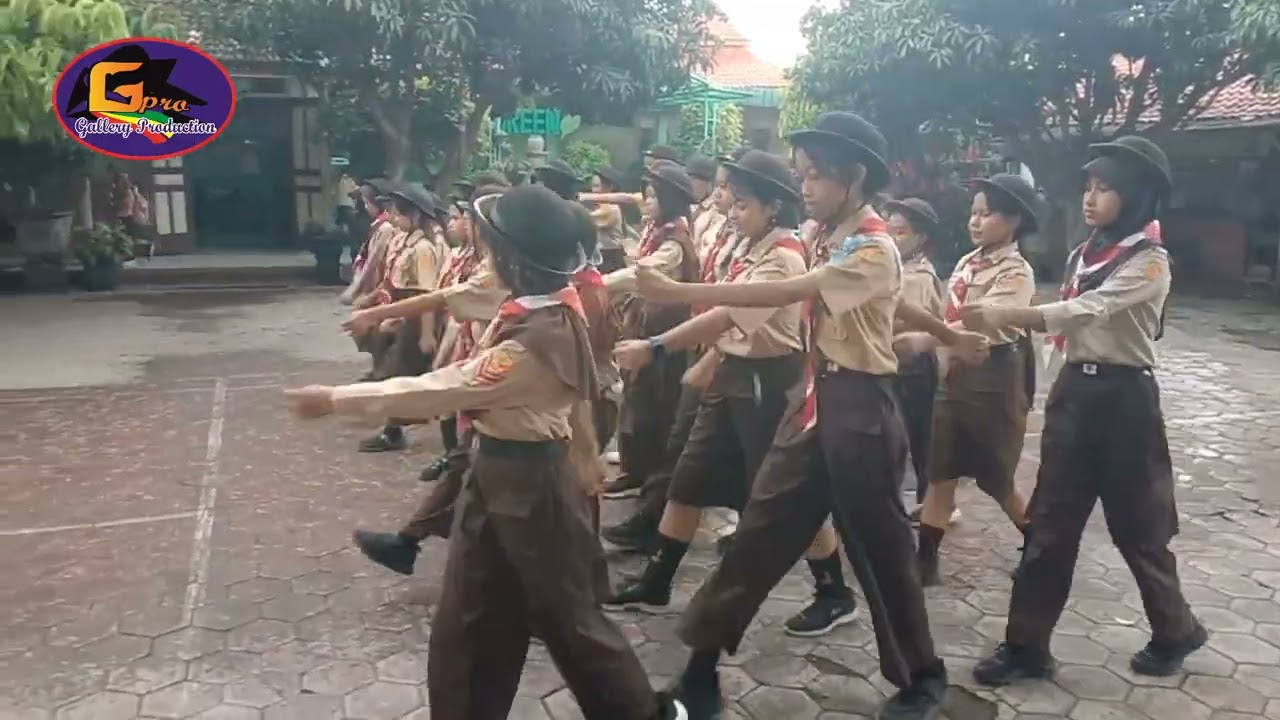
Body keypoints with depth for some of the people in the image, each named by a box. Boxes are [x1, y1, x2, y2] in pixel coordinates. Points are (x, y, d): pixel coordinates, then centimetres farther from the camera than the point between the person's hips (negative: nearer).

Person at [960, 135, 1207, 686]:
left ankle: (1175, 632, 34)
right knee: (1050, 523, 5)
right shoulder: (1083, 253, 11)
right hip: (1074, 390, 6)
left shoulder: (1149, 262, -13)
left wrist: (1002, 317, -38)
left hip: (1123, 397, -6)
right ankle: (1026, 645, 11)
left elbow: (1083, 311, -28)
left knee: (1136, 524, 9)